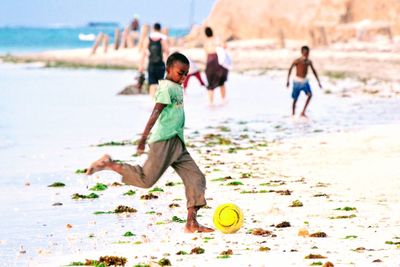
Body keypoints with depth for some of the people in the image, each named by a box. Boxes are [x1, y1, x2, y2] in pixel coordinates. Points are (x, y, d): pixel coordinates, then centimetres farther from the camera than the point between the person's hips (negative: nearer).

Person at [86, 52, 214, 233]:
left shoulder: (178, 88, 19)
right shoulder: (167, 88, -10)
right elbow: (155, 113, -20)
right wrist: (144, 139, -27)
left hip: (177, 143, 9)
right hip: (164, 142, -9)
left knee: (196, 178, 1)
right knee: (146, 179, -16)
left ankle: (191, 223, -2)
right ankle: (108, 164, -2)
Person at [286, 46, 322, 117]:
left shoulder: (309, 62, 4)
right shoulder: (297, 61, -12)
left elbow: (314, 71, 14)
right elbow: (290, 69, -12)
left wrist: (318, 81, 13)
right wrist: (288, 80, -19)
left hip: (305, 81, 4)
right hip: (297, 81, -4)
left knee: (310, 94, -19)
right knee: (295, 99, 2)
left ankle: (303, 112, -14)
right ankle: (293, 114, 19)